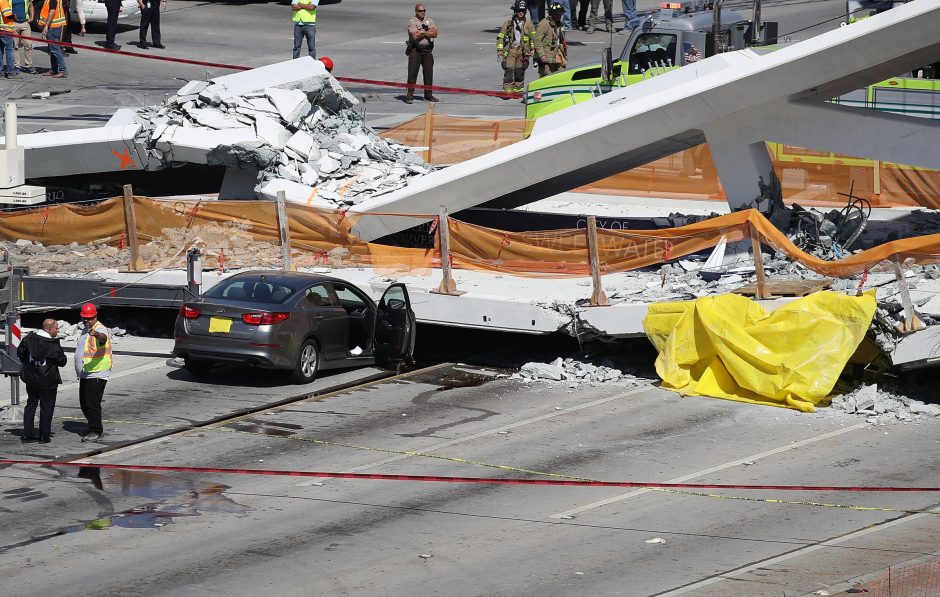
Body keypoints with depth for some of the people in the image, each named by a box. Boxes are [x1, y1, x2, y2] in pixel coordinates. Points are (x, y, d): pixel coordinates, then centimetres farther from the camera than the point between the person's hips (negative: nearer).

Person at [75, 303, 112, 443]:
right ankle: (95, 429, 25)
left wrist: (96, 334, -64)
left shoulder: (100, 329, -14)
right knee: (84, 404, 14)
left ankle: (96, 432, -7)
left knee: (92, 404, -12)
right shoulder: (86, 330, 16)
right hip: (85, 374, 10)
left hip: (96, 374, -10)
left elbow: (103, 337, -40)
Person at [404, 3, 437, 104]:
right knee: (412, 73, -6)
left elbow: (435, 34, -3)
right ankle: (409, 95, -4)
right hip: (415, 50, -5)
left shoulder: (429, 21, 10)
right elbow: (415, 36, -18)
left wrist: (423, 32, -13)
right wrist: (428, 32, -6)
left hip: (428, 50, 5)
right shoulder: (412, 22, -5)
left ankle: (428, 95, 15)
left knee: (428, 72, 6)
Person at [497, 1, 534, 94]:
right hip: (510, 50, -2)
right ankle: (507, 89, -9)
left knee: (520, 71, 6)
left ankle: (518, 89, 17)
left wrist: (533, 49, 4)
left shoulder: (528, 23, 6)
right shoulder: (508, 22, 2)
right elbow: (501, 36, 5)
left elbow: (533, 36, 13)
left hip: (523, 51, 2)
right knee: (509, 70, -10)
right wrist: (499, 49, 0)